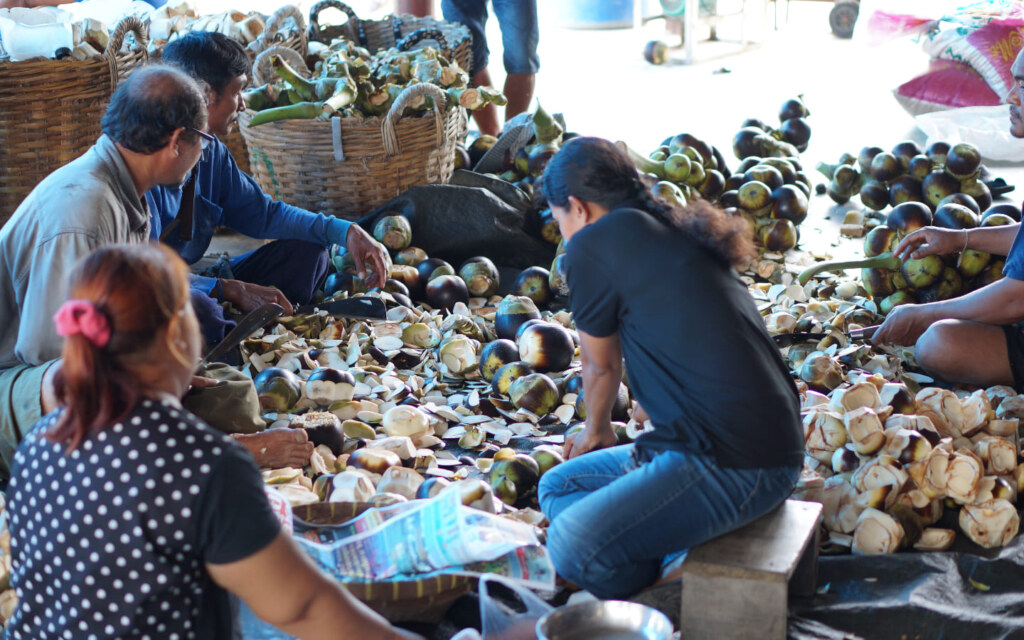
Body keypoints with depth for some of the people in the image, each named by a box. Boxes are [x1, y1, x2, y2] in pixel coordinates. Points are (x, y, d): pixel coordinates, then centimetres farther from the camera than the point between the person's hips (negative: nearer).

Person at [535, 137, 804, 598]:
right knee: (559, 485, 17)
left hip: (735, 468, -10)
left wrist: (597, 430, 33)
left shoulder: (594, 244, -7)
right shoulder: (676, 236, 20)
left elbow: (600, 366, 9)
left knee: (573, 546, -26)